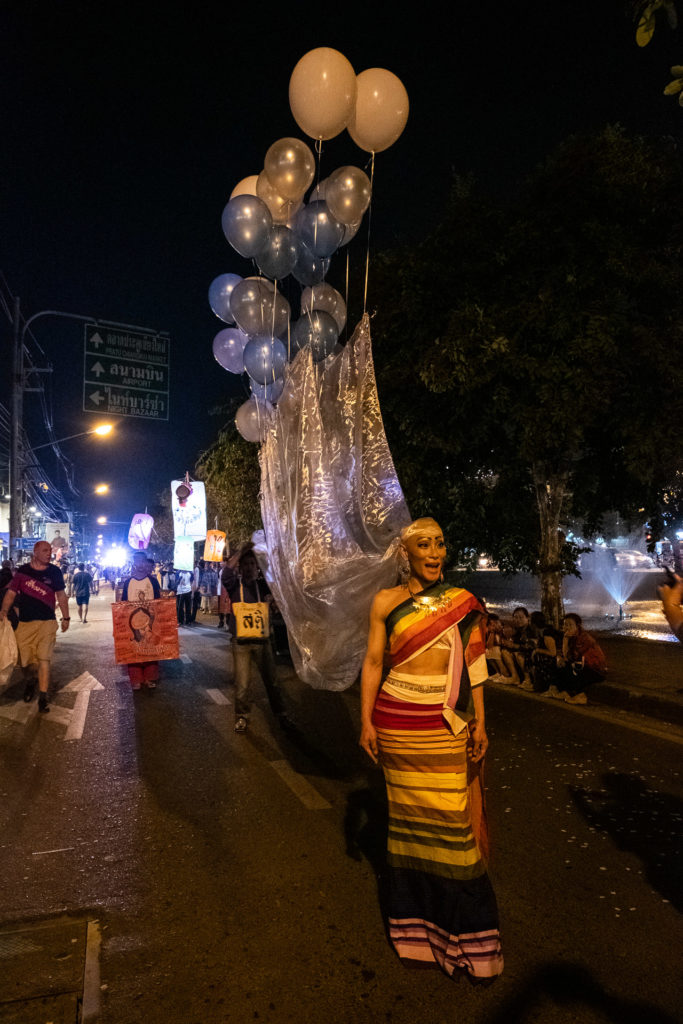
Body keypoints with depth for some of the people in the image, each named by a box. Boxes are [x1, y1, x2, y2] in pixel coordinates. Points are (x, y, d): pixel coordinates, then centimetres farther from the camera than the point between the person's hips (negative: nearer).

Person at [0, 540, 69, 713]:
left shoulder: (55, 572, 3)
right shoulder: (22, 571, 2)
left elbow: (61, 596, 10)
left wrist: (66, 617, 11)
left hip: (47, 622, -1)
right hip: (24, 622, 1)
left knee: (44, 660, -6)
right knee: (23, 659, 9)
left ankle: (43, 697, 2)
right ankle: (29, 683, 40)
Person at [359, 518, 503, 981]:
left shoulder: (464, 602, 4)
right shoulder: (386, 601, 1)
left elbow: (473, 667, 7)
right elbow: (373, 661, 2)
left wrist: (480, 722, 2)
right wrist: (366, 720, -2)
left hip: (449, 724, 1)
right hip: (398, 720, 0)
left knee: (454, 819, 4)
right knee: (408, 817, 10)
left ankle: (463, 930, 23)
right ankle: (416, 918, 30)